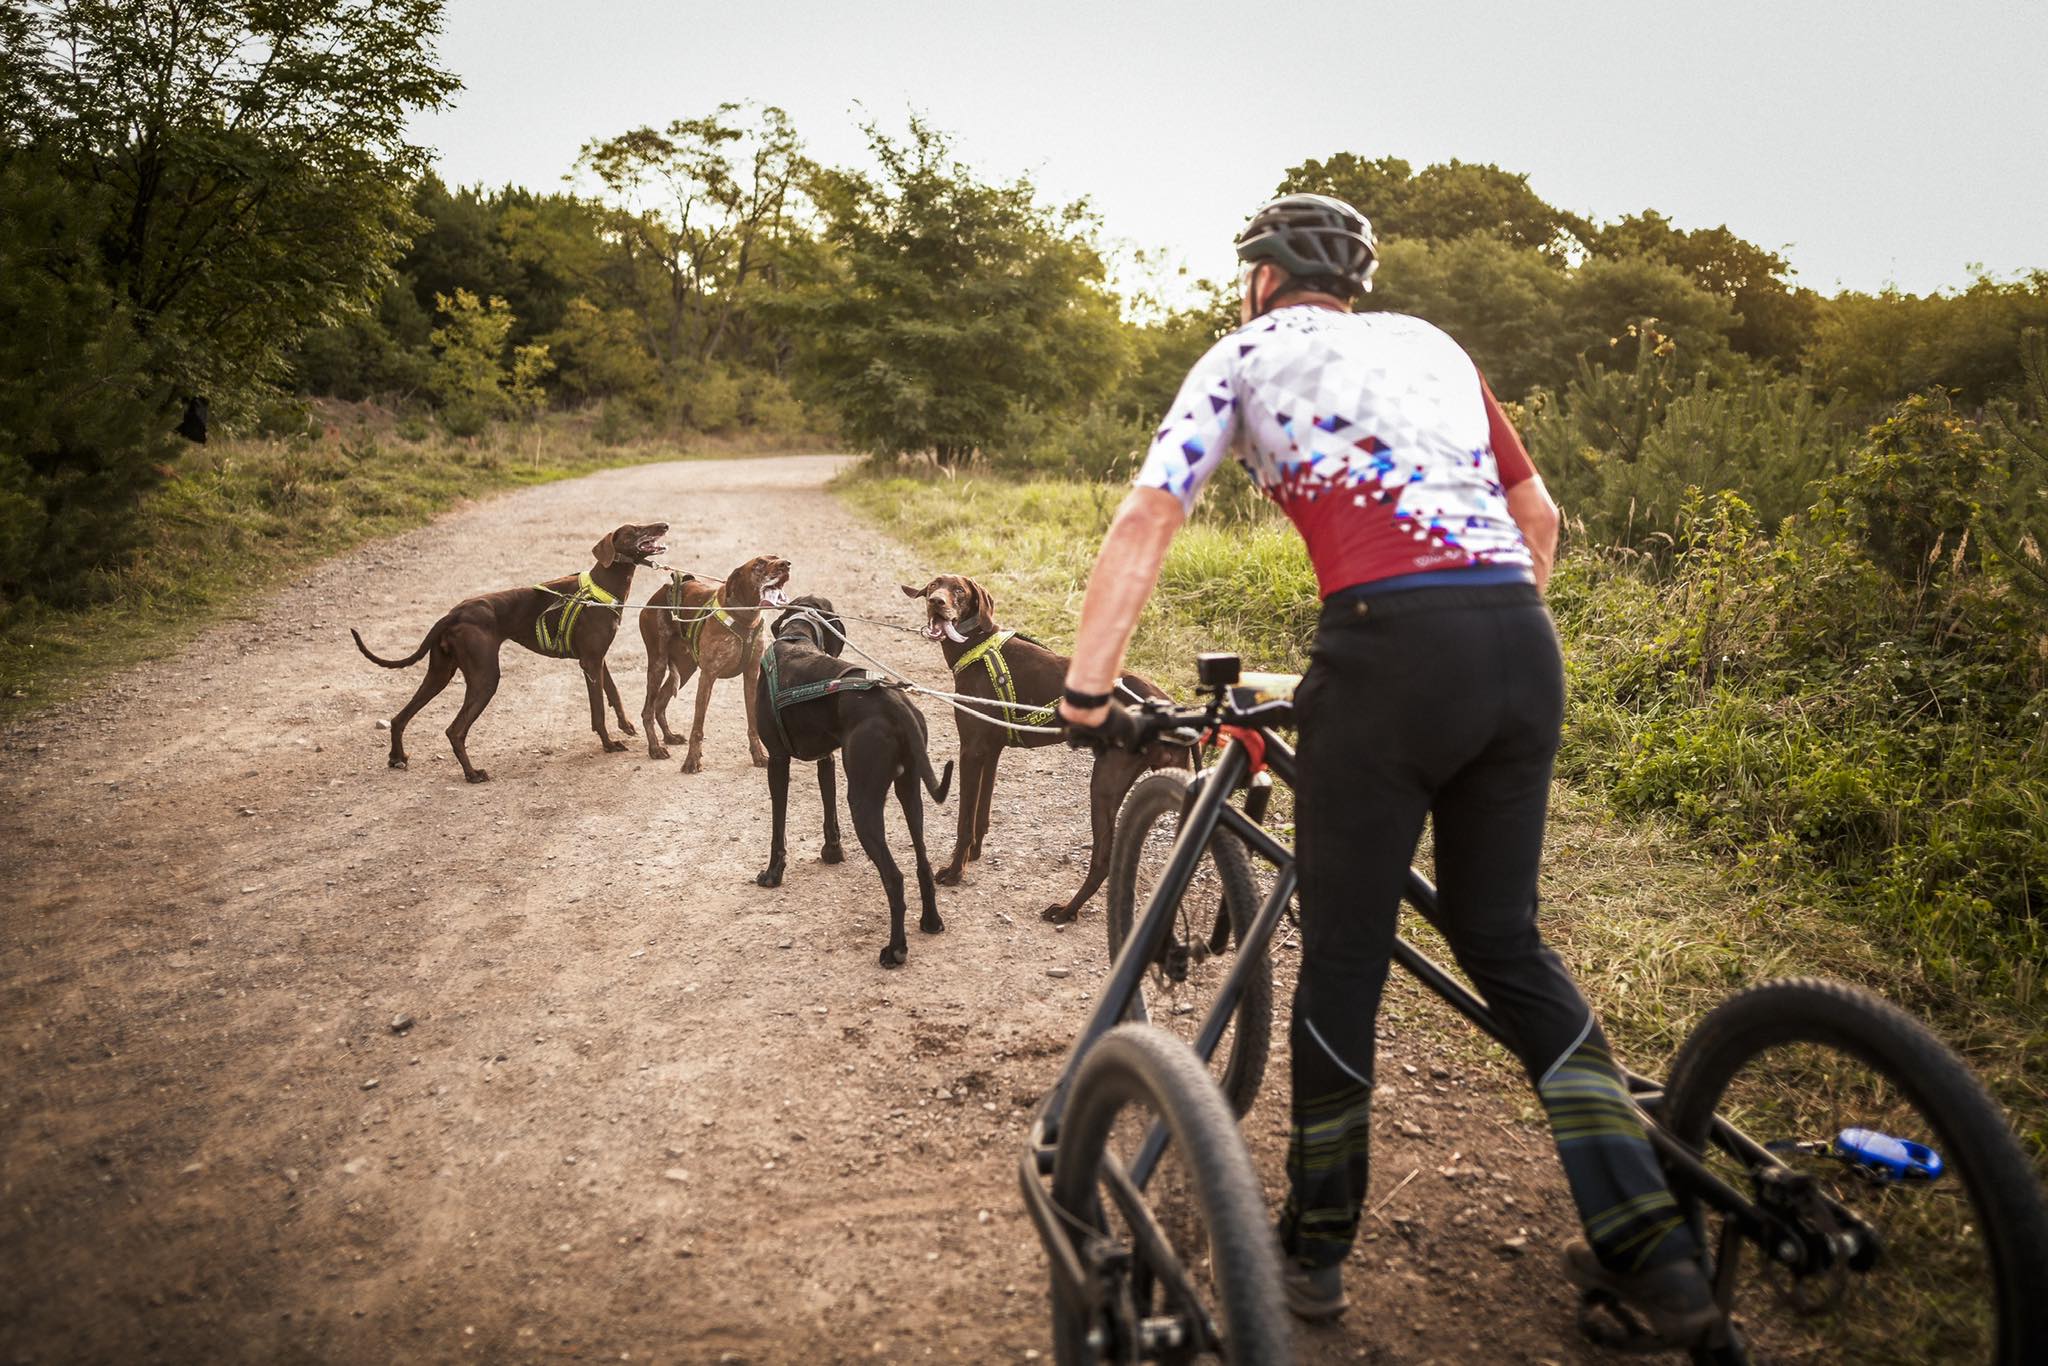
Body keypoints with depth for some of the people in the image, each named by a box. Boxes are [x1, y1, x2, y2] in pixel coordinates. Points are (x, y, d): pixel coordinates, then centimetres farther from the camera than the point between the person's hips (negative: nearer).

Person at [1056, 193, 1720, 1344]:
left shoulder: (1249, 353, 12)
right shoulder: (1432, 344, 25)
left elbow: (1146, 524, 1)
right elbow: (1539, 516, 27)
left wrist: (1087, 690, 2)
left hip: (1391, 646, -5)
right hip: (1524, 646, 5)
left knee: (1342, 959, 8)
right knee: (1504, 940, 18)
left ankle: (1316, 1251, 23)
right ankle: (1653, 1247, 16)